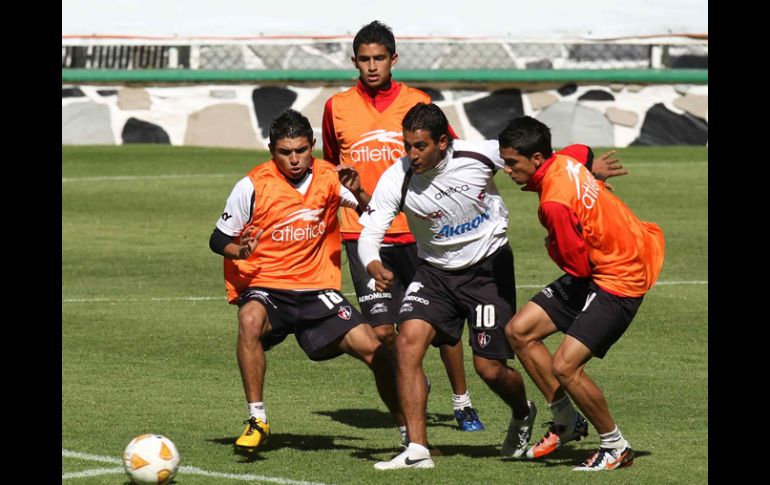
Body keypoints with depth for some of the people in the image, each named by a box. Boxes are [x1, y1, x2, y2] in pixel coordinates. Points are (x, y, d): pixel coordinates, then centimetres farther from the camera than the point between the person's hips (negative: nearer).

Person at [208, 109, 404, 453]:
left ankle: (408, 429, 11)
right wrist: (240, 251, -25)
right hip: (265, 287, -3)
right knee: (250, 320, -37)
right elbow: (218, 240, -2)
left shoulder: (328, 177, -1)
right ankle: (257, 421, -28)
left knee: (372, 348, -10)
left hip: (318, 288, 3)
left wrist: (358, 194, -14)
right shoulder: (253, 186, -9)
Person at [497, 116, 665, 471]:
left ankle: (616, 448, 4)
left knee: (564, 367, -17)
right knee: (519, 331, 6)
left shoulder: (555, 203, -29)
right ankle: (566, 421, 18)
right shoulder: (565, 160, -3)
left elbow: (577, 265, -20)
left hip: (617, 284, -10)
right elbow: (585, 152, 24)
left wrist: (551, 246, -3)